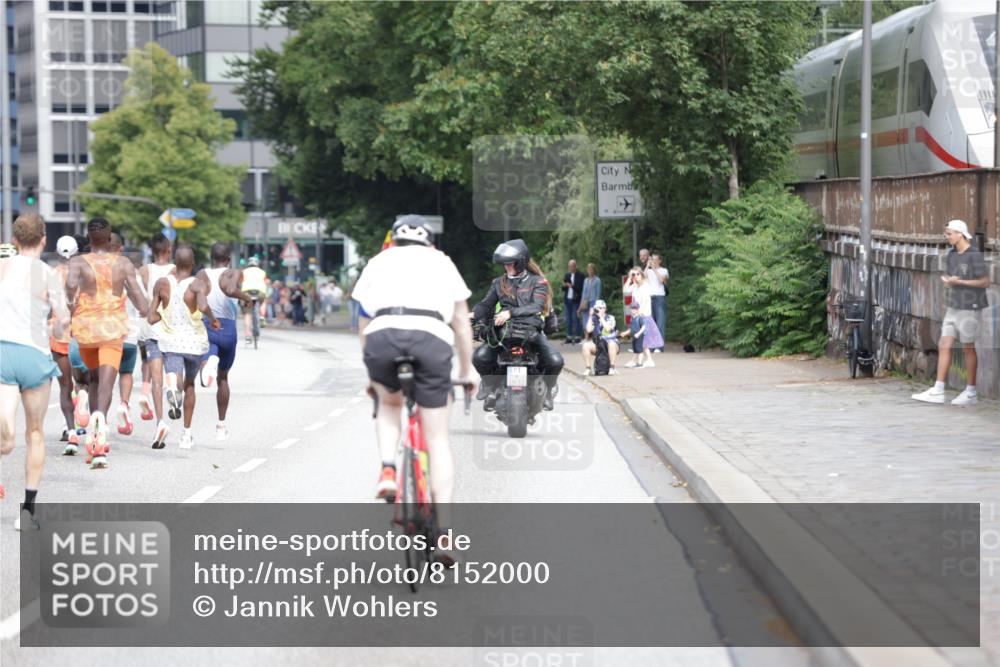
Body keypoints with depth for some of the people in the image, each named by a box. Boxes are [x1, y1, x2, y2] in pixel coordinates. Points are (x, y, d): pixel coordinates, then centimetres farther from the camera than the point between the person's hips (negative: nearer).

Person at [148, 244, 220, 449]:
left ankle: (173, 387, -52)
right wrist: (213, 319, -10)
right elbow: (203, 306, -31)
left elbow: (152, 318, 0)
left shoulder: (162, 284, -1)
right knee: (189, 384, 22)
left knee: (177, 380, -12)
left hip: (170, 341, 0)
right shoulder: (198, 284, -11)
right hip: (195, 343, 0)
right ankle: (186, 434, 28)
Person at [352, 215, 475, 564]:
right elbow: (461, 321, 32)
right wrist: (467, 369, 43)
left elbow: (365, 323, 34)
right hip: (432, 338, -1)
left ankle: (388, 470, 7)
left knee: (389, 403, 32)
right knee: (437, 440, 7)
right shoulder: (442, 263, 30)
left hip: (383, 337, 1)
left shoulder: (379, 261, 30)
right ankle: (444, 532, 0)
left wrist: (370, 374, 44)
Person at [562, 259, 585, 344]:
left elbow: (580, 288, -9)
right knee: (568, 319, 6)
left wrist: (572, 286, -19)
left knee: (575, 318, -8)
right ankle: (569, 337, 9)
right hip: (567, 300, 6)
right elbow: (563, 289, 16)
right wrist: (564, 286, -6)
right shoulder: (567, 275, 14)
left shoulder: (580, 276, -4)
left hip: (576, 300, -6)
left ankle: (578, 337, -5)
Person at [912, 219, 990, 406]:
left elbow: (985, 282, -13)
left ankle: (971, 392, 11)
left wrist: (959, 282, -19)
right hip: (954, 307, 7)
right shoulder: (952, 254, 9)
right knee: (944, 346, 0)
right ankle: (938, 391, -1)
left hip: (970, 308, -7)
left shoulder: (974, 255, -12)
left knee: (968, 347, 1)